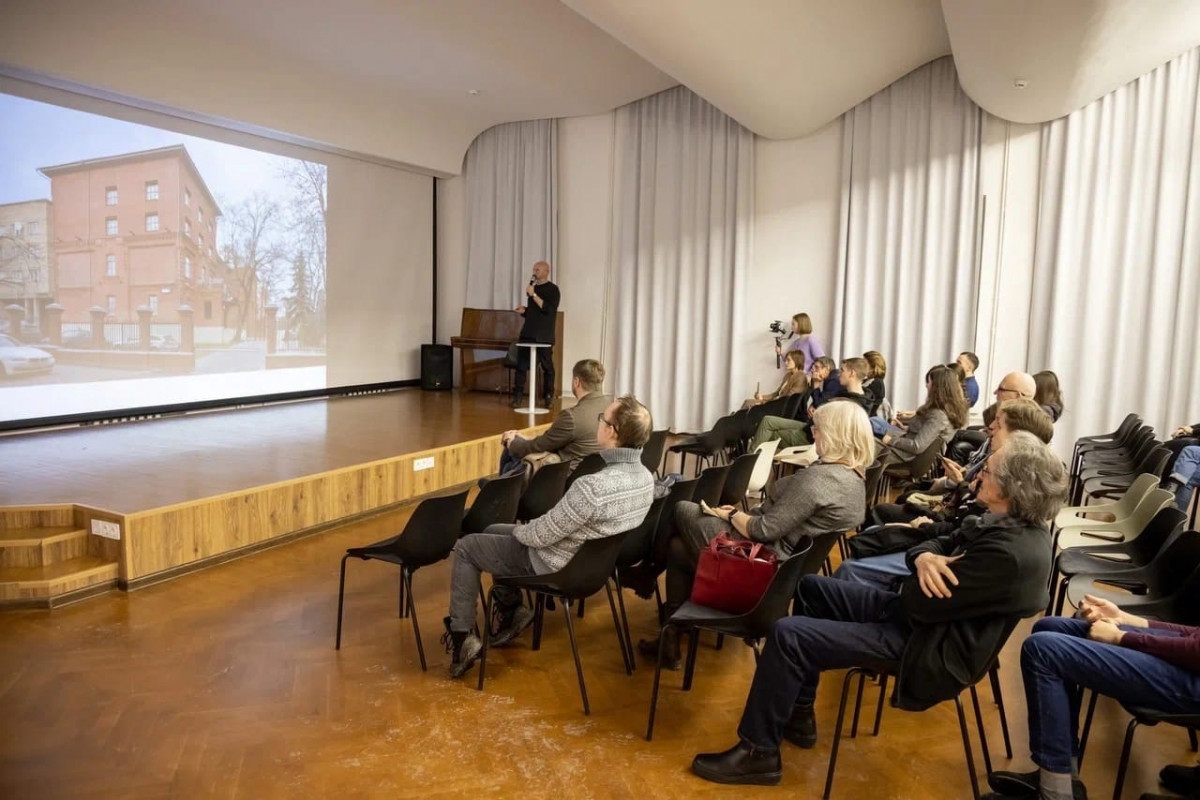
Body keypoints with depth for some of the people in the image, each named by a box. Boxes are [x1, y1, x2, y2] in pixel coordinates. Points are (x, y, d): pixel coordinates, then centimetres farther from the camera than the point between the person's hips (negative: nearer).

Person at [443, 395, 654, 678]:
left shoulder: (593, 486, -37)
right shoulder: (646, 477, -9)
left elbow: (540, 535, -24)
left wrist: (517, 530, -1)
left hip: (554, 565, -8)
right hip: (591, 558, 8)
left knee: (465, 548, 11)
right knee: (493, 531, 25)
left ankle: (462, 638, 12)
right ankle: (512, 611, 24)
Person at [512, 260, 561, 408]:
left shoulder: (552, 289, -3)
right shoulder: (532, 286, 16)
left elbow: (549, 310, -17)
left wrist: (533, 295, -18)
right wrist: (524, 310, 4)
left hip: (544, 336, -5)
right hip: (528, 334, 5)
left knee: (547, 366, 3)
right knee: (521, 365, -1)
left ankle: (548, 396, 13)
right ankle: (517, 396, 1)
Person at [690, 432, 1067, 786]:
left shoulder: (1008, 552, -29)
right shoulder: (1014, 522, 2)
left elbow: (922, 604, -25)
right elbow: (942, 544, 8)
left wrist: (929, 568, -4)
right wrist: (925, 558, -17)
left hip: (928, 645, -10)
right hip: (913, 615, 10)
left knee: (787, 635, -16)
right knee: (809, 586, 16)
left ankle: (758, 752, 2)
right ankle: (798, 715, 22)